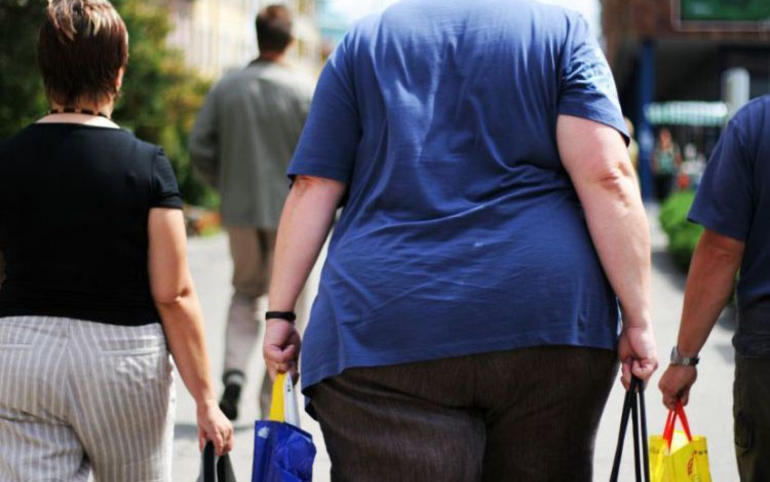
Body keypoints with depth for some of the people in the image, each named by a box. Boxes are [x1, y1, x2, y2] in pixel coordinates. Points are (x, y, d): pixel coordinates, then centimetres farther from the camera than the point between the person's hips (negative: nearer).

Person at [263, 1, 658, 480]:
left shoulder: (363, 40, 15)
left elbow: (313, 187, 8)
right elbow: (605, 175, -3)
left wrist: (280, 312, 11)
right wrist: (638, 318, -3)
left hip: (382, 329, 0)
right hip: (546, 319, 0)